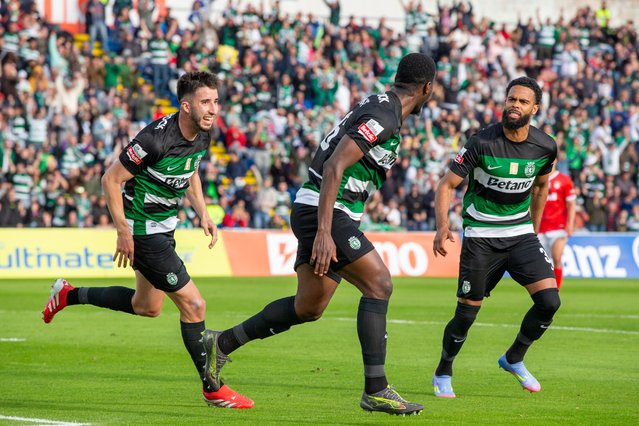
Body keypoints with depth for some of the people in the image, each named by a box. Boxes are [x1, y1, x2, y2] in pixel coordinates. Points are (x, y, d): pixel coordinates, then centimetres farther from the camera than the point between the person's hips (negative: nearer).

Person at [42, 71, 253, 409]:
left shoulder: (202, 136, -2)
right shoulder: (157, 139, -28)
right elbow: (110, 179, -20)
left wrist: (203, 213, 7)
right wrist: (123, 232, -21)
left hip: (164, 227, 9)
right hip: (142, 230, -9)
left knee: (147, 307, 24)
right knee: (193, 305, -9)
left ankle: (69, 295, 40)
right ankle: (212, 389, 3)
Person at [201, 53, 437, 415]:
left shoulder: (381, 110, 15)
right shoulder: (383, 117, -17)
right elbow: (334, 166, -24)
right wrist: (324, 232, -28)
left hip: (322, 214, 10)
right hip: (323, 212, -10)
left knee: (309, 307, 14)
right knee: (379, 284, -14)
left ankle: (222, 344, 25)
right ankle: (376, 390, -15)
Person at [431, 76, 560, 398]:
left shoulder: (545, 147, -5)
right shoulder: (482, 143, -16)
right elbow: (447, 185, -13)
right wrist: (442, 227, -28)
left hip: (521, 233, 3)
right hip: (481, 236, -3)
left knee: (549, 300, -13)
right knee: (467, 313, -4)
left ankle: (514, 359, 13)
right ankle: (443, 374, 23)